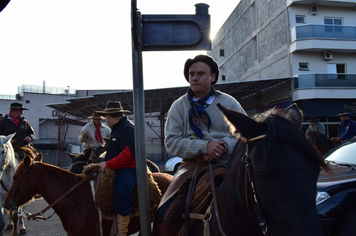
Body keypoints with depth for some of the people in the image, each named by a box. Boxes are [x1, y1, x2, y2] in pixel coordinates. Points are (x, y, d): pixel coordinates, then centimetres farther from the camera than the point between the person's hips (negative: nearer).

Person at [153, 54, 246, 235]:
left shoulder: (229, 103, 8)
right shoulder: (179, 106, 8)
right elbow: (171, 142, -2)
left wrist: (224, 146, -16)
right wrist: (204, 147, -16)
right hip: (193, 165, 0)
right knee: (164, 215, -17)